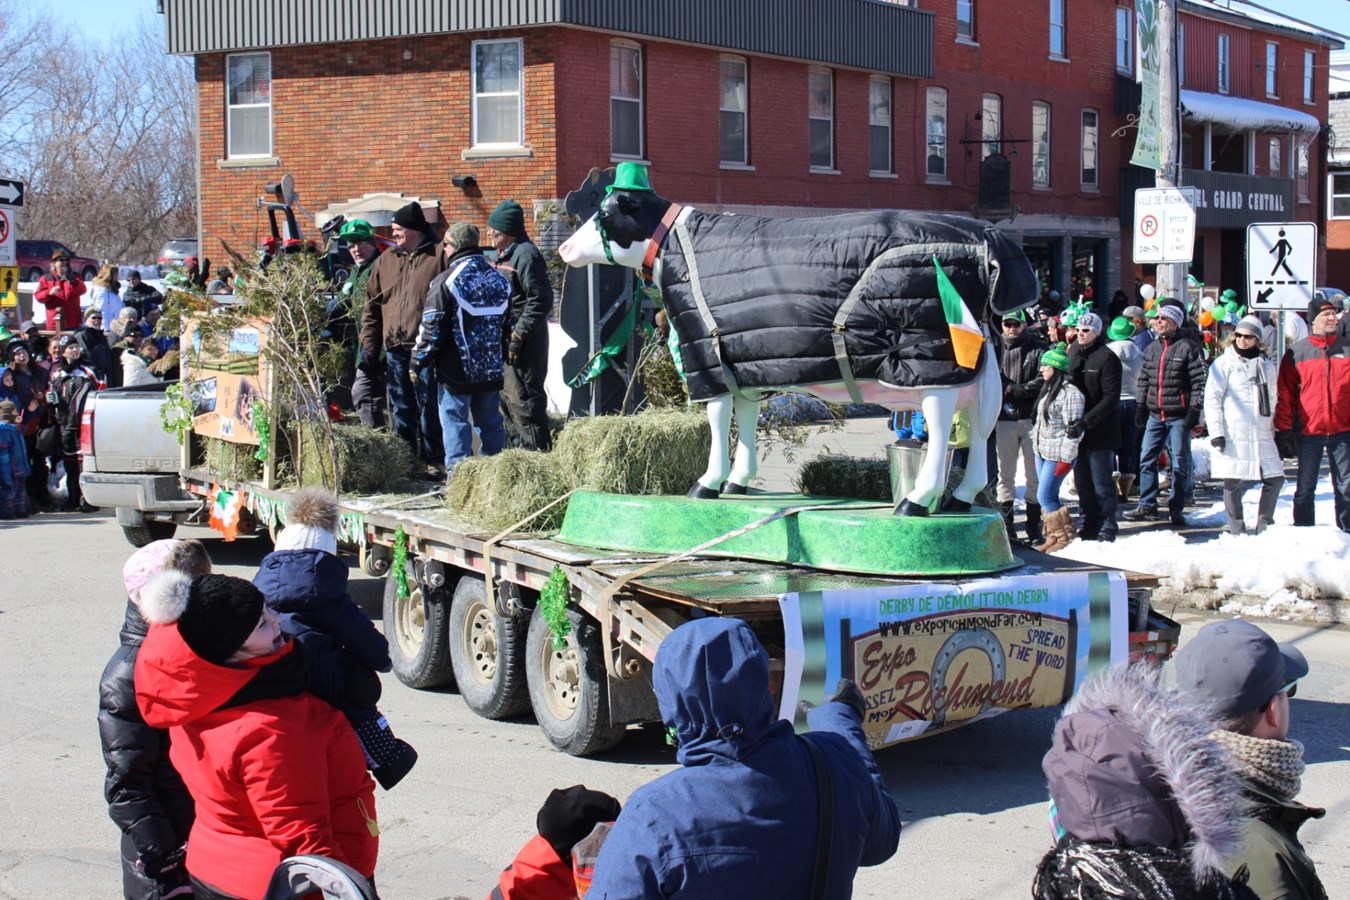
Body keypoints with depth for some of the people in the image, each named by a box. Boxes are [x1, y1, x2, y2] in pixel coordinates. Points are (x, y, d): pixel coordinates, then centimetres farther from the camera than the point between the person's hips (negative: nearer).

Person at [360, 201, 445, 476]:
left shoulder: (438, 258, -3)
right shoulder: (386, 261, 13)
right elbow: (372, 305, 15)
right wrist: (369, 345, 9)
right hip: (395, 349, 5)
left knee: (428, 407, 0)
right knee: (401, 409, 11)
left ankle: (432, 461, 7)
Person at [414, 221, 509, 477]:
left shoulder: (446, 282, -12)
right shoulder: (499, 280, 8)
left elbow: (432, 327, -12)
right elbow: (508, 322, 15)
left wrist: (419, 359, -2)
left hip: (456, 370, -6)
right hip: (491, 369, 6)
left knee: (455, 420, -1)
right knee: (490, 420, 13)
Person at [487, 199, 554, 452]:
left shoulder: (525, 254, -15)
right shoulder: (498, 257, 16)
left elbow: (540, 300, -21)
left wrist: (517, 336, -21)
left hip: (523, 346, -10)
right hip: (501, 342, 10)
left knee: (523, 401, -10)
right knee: (507, 400, 17)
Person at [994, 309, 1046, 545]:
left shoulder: (1038, 349, 4)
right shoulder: (997, 350, 10)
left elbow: (1044, 380, -7)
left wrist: (1016, 390, -12)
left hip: (1031, 418, -2)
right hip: (1005, 419, 2)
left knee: (1034, 475, 0)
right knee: (1005, 475, 6)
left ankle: (1033, 527, 5)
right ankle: (1006, 525, 12)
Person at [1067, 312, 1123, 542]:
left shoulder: (1107, 358, -12)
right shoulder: (1073, 352, 9)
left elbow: (1111, 399, -16)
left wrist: (1086, 421, -24)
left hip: (1100, 431, -7)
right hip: (1077, 429, 7)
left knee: (1102, 483, 0)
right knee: (1082, 482, 13)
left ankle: (1107, 528, 7)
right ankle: (1090, 524, 23)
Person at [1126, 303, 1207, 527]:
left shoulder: (1188, 348, -7)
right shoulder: (1151, 349, 12)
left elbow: (1200, 380, -9)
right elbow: (1143, 379, 20)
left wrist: (1194, 410, -13)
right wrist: (1141, 406, 14)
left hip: (1178, 416, -6)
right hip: (1155, 415, 6)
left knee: (1180, 463, 1)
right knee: (1147, 459, 5)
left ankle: (1176, 509, 8)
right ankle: (1147, 505, 13)